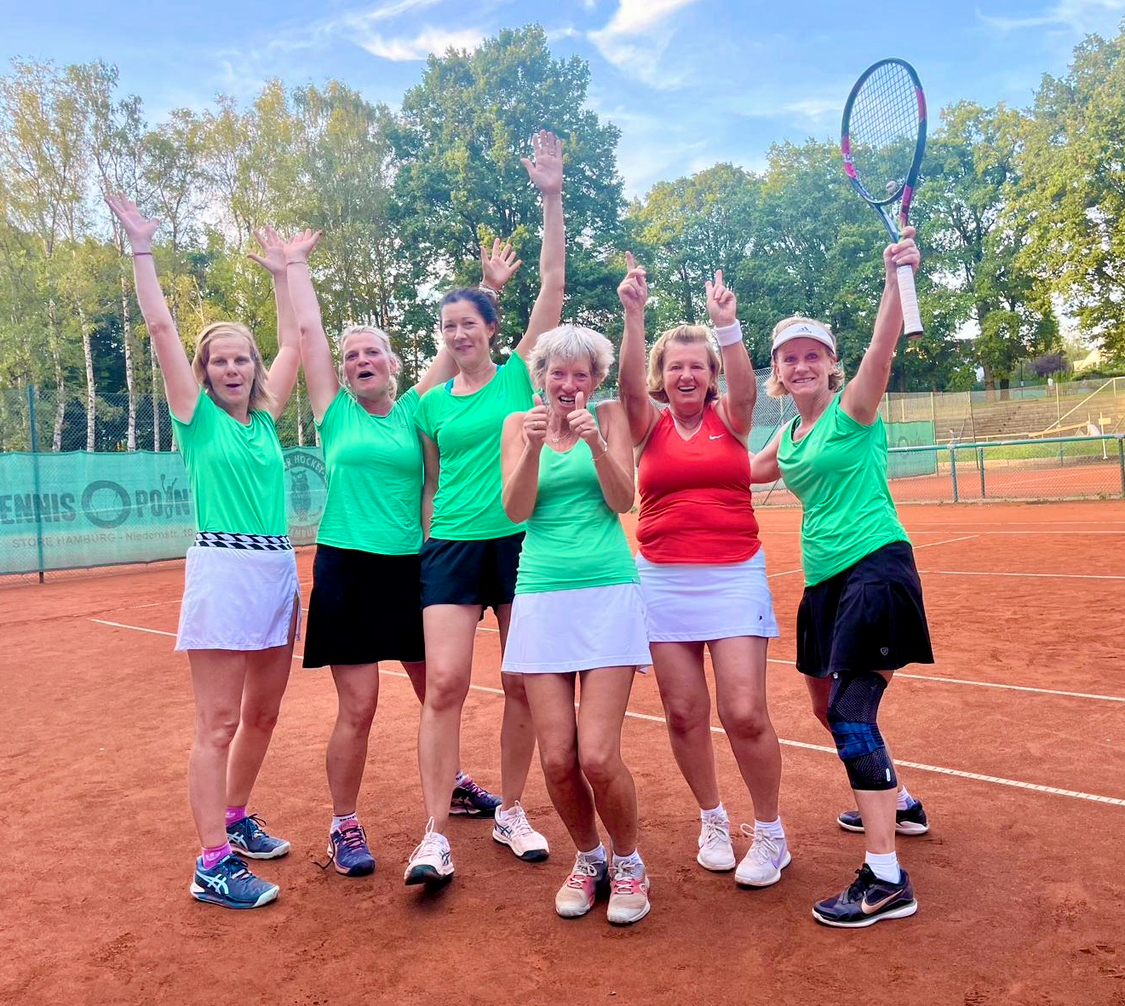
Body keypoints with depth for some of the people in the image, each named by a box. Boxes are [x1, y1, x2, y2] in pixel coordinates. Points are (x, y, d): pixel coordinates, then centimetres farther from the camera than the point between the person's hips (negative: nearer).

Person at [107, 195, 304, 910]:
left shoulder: (266, 417, 13)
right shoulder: (198, 416, 1)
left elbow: (294, 342, 19)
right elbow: (161, 327, -4)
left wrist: (282, 273, 24)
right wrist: (142, 248, -2)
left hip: (279, 569, 6)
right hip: (223, 569, -6)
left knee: (263, 712, 14)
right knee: (219, 724, -4)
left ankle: (235, 819, 33)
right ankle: (213, 863, 3)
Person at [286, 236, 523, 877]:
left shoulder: (413, 411, 6)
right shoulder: (336, 413, 3)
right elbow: (308, 328, 4)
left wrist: (487, 288, 4)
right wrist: (298, 264, 11)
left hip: (411, 568, 3)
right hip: (347, 570, -2)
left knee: (438, 691, 15)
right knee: (358, 708, -2)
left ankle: (453, 787, 39)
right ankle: (345, 826, 16)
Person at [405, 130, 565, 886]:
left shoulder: (521, 374, 3)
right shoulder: (431, 404, 9)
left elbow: (553, 284, -4)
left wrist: (552, 199, -9)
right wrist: (427, 540, 13)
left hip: (523, 542, -1)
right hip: (452, 547, 1)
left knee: (523, 686, 6)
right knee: (445, 683, -9)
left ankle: (511, 814, 24)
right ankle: (436, 836, 1)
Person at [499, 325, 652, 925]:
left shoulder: (609, 416, 7)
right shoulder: (519, 424, 11)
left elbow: (622, 500, -3)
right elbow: (515, 511, -1)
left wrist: (595, 440, -16)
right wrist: (533, 446, -15)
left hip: (608, 593, -2)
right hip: (541, 597, 2)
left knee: (597, 757, -10)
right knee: (557, 760, -2)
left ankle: (628, 863, 20)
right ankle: (588, 858, 28)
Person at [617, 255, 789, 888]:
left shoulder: (730, 419, 5)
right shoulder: (649, 425, 6)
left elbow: (745, 384, -16)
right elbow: (631, 385, -13)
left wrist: (727, 325, -31)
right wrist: (635, 317, -26)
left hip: (734, 575, -1)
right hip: (664, 578, 2)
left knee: (745, 712, -7)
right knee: (685, 713, 6)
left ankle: (769, 833, 15)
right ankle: (714, 821, 29)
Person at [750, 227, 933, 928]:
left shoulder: (854, 409, -5)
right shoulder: (789, 437, 14)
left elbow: (883, 349, -24)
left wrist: (897, 279, -38)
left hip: (876, 568, -8)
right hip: (823, 579, 8)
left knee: (852, 713, -14)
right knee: (829, 706, 18)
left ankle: (888, 881, -7)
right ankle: (894, 804, 44)